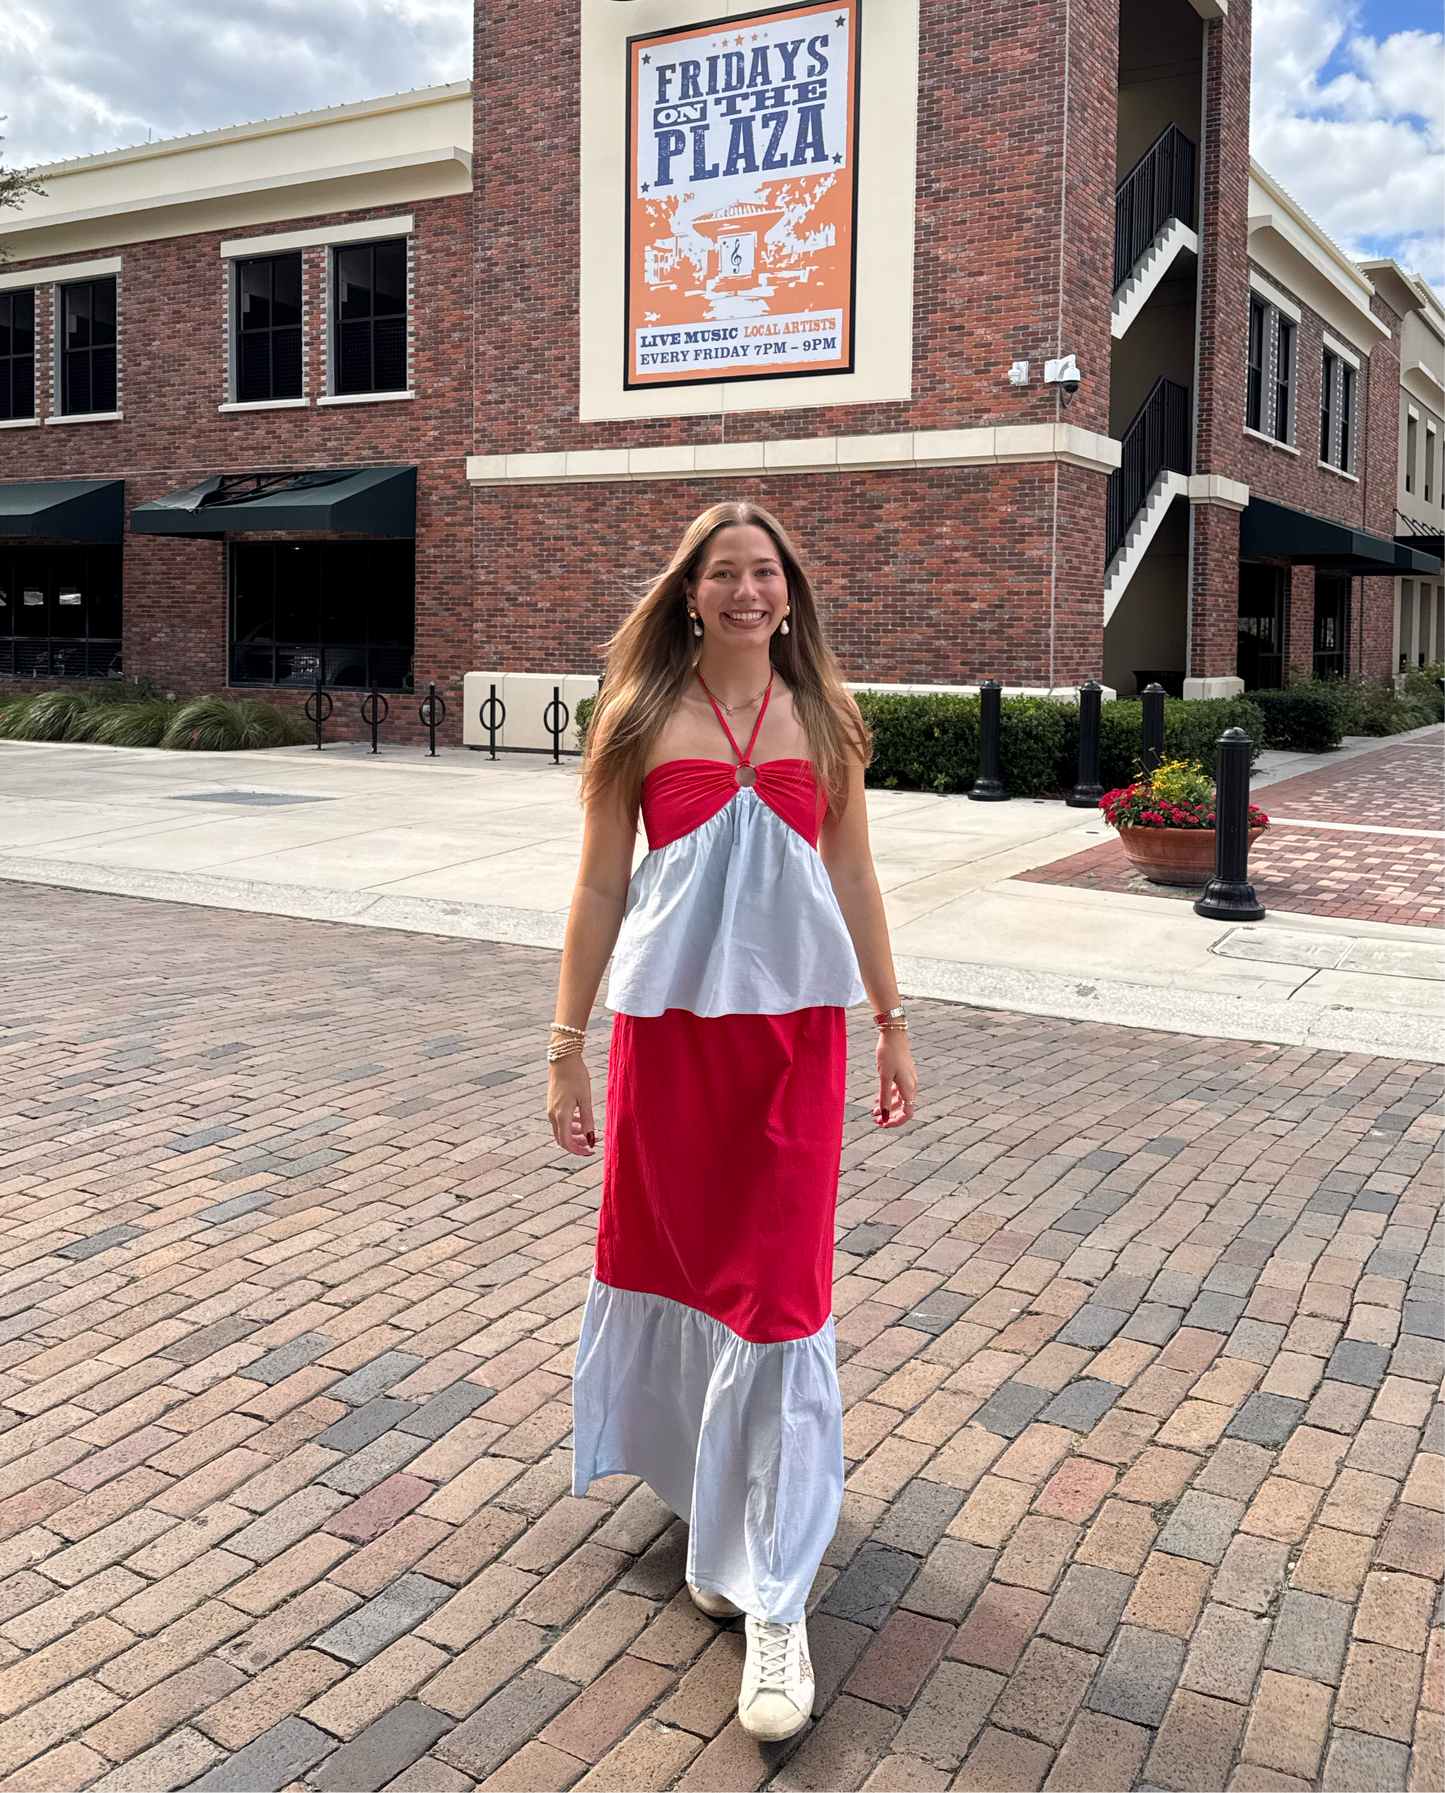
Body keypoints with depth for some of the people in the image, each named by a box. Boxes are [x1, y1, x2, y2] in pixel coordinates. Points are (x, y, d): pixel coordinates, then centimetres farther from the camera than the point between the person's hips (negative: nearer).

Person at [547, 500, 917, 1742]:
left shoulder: (820, 716, 5)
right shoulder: (642, 717, 0)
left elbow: (853, 874, 10)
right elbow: (600, 887, 2)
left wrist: (892, 1024, 11)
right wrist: (567, 1047, 1)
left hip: (795, 1027, 0)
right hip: (670, 1023, 0)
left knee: (781, 1291, -2)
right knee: (675, 1249, 14)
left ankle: (775, 1600, 6)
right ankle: (705, 1469, 44)